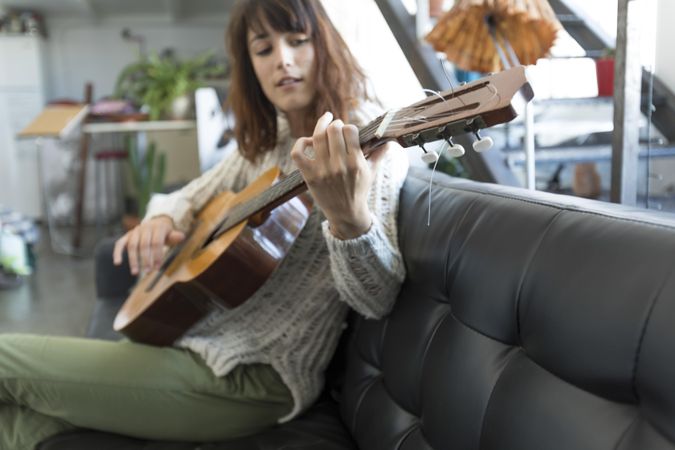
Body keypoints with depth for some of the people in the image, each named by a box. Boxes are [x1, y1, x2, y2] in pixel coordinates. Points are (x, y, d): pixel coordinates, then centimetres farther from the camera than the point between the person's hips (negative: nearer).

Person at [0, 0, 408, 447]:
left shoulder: (368, 138, -14)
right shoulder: (267, 139, 9)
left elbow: (377, 299, -24)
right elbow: (194, 196, 22)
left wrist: (348, 218, -46)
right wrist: (162, 218, -2)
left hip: (252, 376, -7)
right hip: (197, 330, 7)